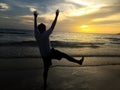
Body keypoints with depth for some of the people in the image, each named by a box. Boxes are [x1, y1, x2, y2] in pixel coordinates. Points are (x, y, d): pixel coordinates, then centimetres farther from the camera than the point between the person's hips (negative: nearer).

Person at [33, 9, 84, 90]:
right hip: (51, 52, -6)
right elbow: (53, 26, -17)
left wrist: (35, 17, 19)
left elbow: (35, 26, 10)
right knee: (65, 55, 2)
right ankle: (79, 61, 4)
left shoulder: (36, 35, -4)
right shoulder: (45, 34, -18)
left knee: (46, 69, 16)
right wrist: (57, 15, -11)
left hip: (44, 55, 6)